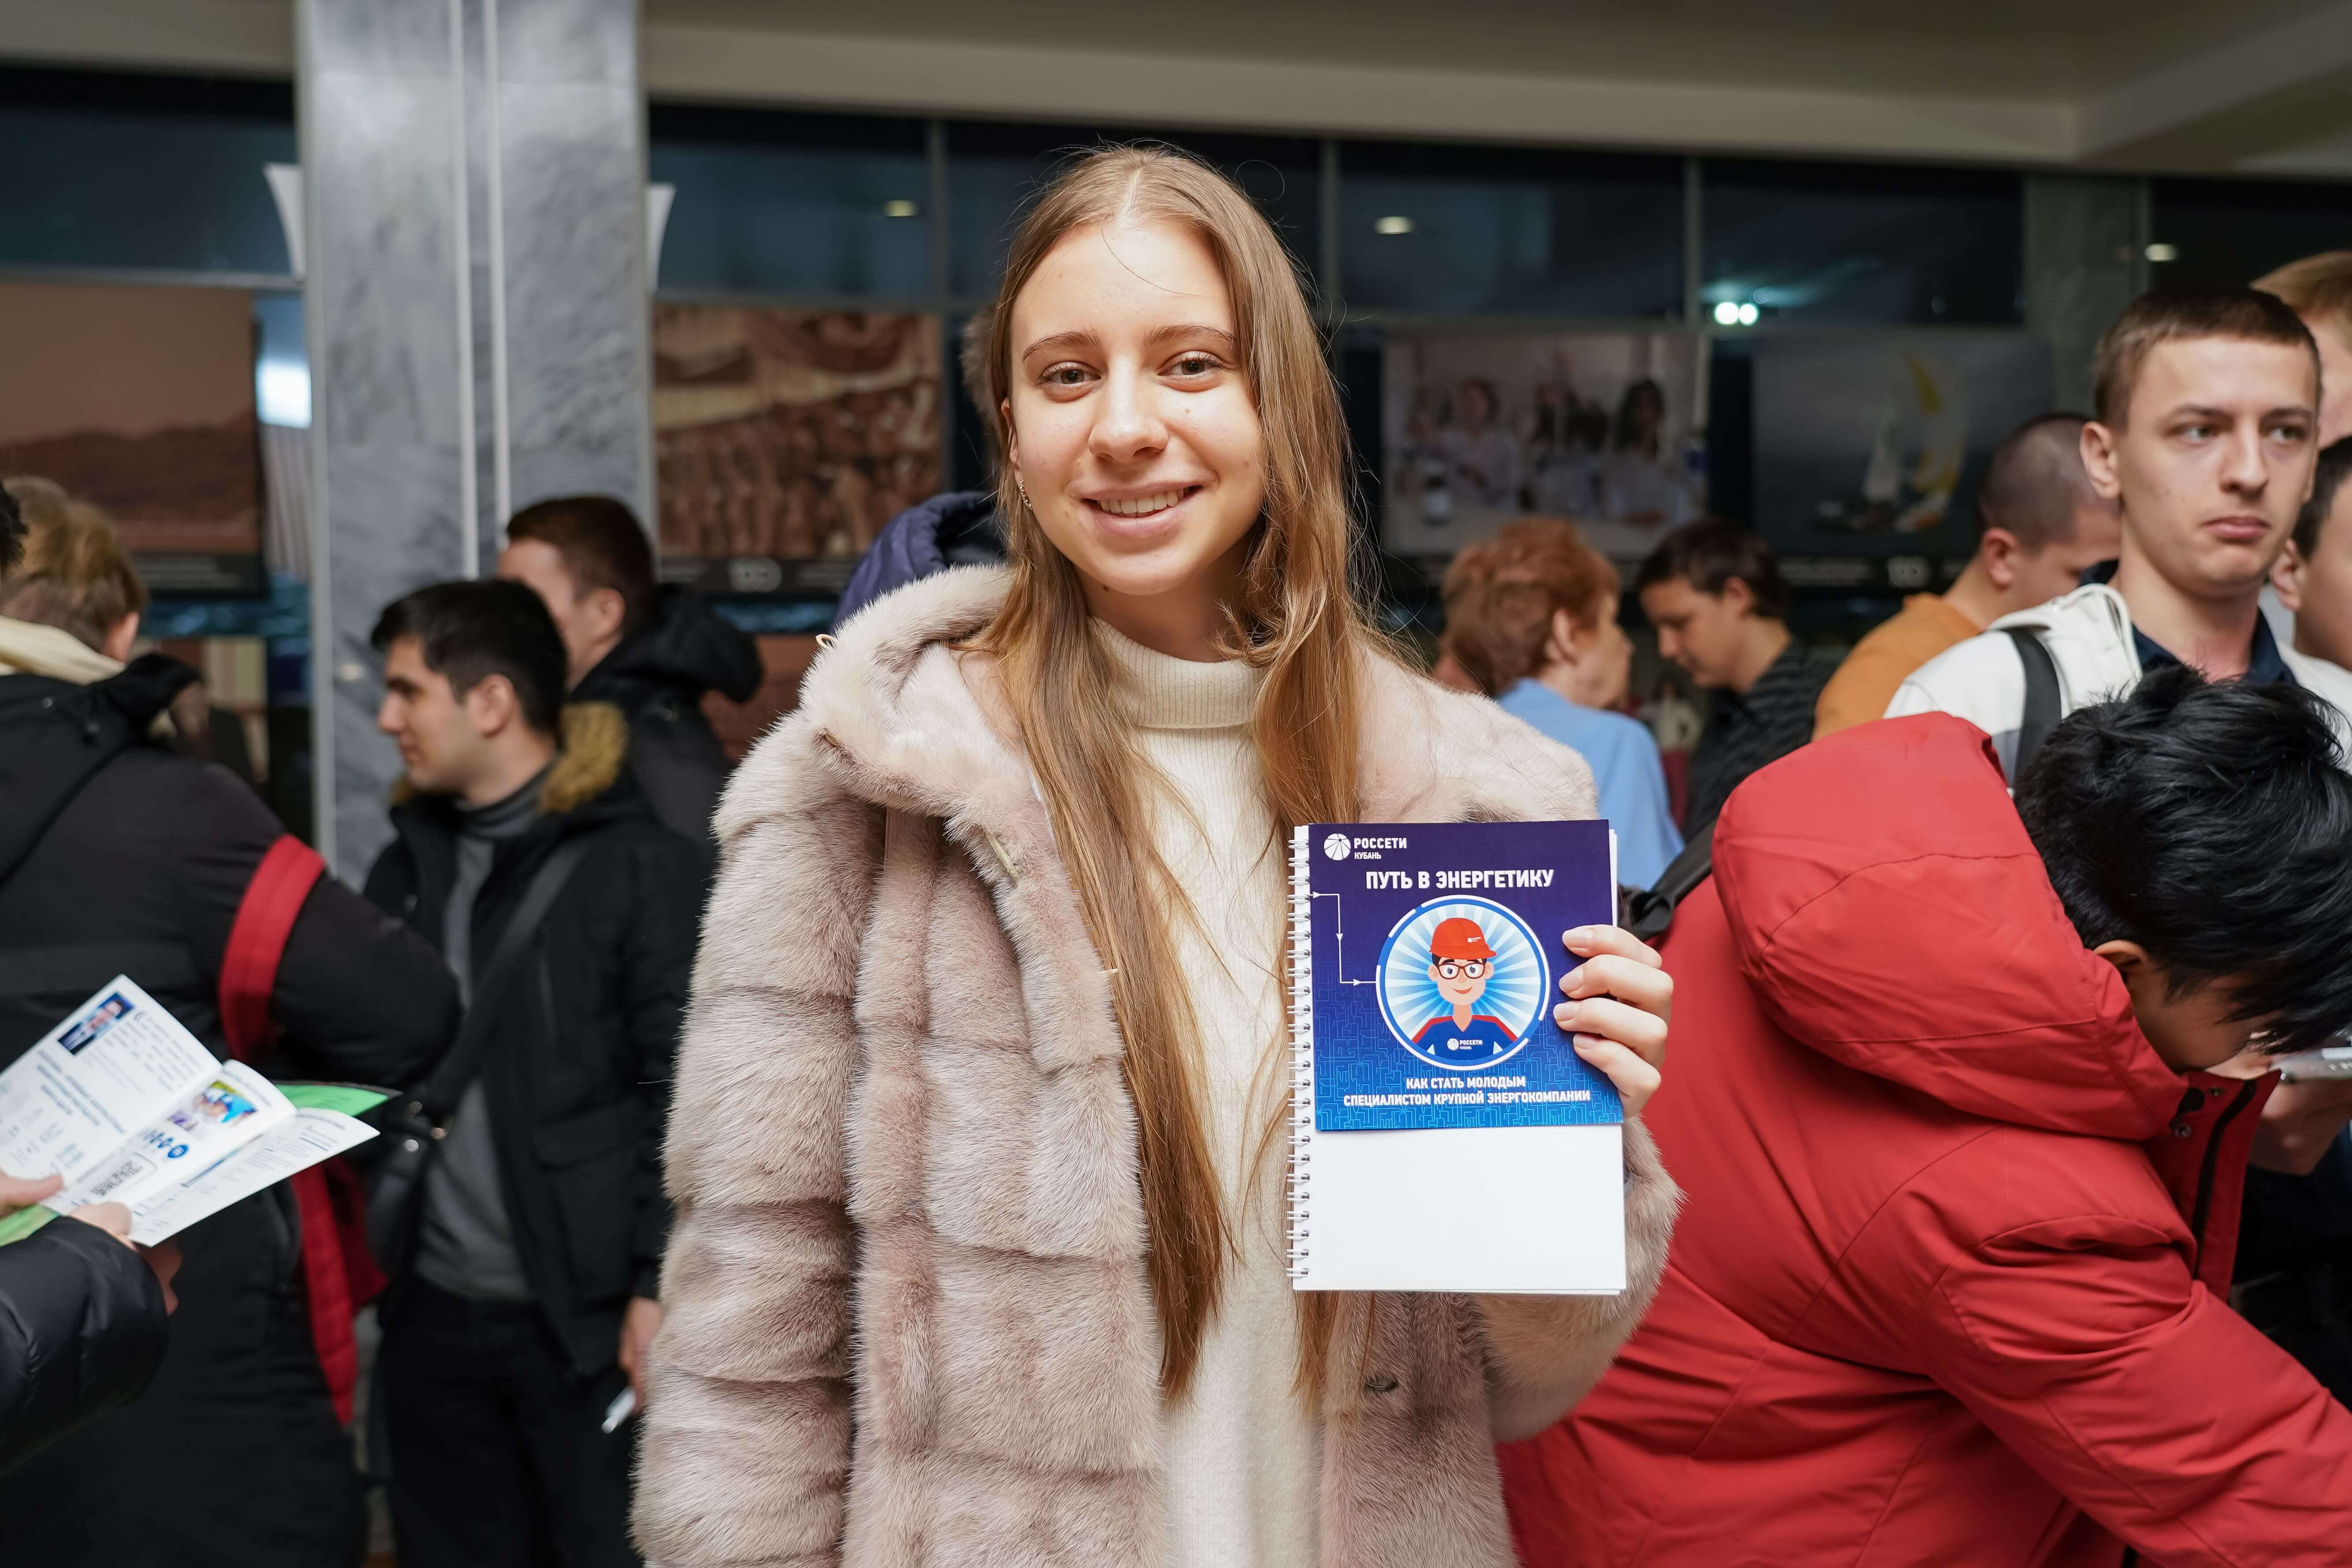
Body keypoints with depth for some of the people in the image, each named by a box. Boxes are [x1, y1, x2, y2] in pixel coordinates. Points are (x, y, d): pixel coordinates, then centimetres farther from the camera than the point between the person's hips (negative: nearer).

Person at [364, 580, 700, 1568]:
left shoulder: (637, 864, -9)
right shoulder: (410, 863, 12)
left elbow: (686, 1093, -12)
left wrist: (661, 1284, -15)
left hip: (587, 1318, -6)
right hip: (434, 1314, 6)